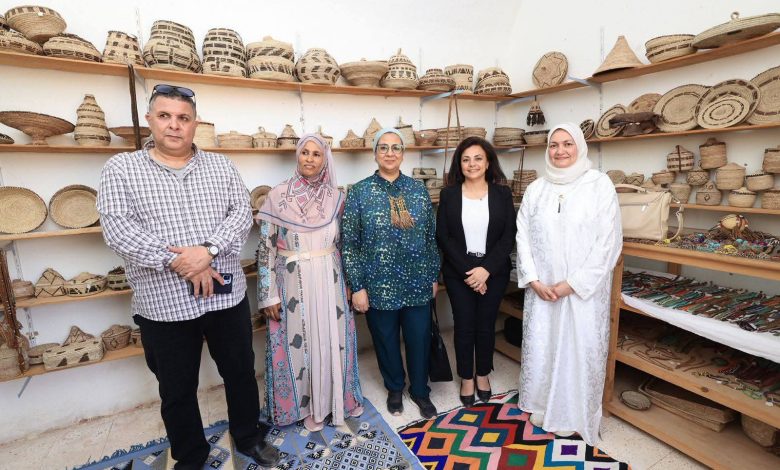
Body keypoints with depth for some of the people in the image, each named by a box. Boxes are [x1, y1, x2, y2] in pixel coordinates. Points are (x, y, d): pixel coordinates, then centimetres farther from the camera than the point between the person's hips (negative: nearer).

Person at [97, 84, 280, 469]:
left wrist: (207, 250, -20)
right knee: (177, 390, 17)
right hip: (163, 302, -1)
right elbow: (116, 227, -10)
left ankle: (248, 437, 41)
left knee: (240, 371, 16)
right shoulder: (121, 168, 1)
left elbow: (242, 213, -4)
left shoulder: (220, 165, 6)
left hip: (227, 294, 2)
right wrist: (176, 262, -18)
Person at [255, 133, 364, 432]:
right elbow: (266, 248, -6)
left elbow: (344, 242, 9)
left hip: (330, 281, 3)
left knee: (334, 338, 12)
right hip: (294, 283, -2)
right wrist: (268, 294, -7)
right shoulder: (277, 196, -7)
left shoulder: (335, 197, 1)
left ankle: (339, 396, 36)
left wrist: (348, 281, 9)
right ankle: (308, 405, 32)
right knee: (299, 341, 9)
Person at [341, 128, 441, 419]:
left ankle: (420, 391, 40)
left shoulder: (418, 189, 2)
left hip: (417, 283, 2)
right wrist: (357, 287, -8)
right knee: (386, 341, 16)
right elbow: (349, 243, -6)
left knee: (419, 340, 13)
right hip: (379, 284, -1)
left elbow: (431, 237, 7)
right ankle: (394, 388, 43)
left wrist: (434, 276, 8)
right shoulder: (359, 192, -6)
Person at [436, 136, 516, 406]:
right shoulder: (449, 194, -1)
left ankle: (483, 374, 35)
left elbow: (509, 235, -3)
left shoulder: (502, 193, 1)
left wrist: (486, 269, -14)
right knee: (464, 326, 8)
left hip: (493, 272, 1)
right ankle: (466, 379, 29)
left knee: (486, 325, 11)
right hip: (459, 272, 0)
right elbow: (443, 236, -5)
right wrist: (467, 271, -12)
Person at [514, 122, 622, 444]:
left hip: (583, 290, -3)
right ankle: (542, 408, 35)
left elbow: (609, 241, -9)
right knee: (539, 347, 11)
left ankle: (575, 417, 31)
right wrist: (533, 280, -7)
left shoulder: (599, 184, -5)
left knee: (579, 351, 7)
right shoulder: (535, 189, 5)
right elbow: (523, 236, 4)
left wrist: (573, 283, -13)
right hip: (542, 289, 3)